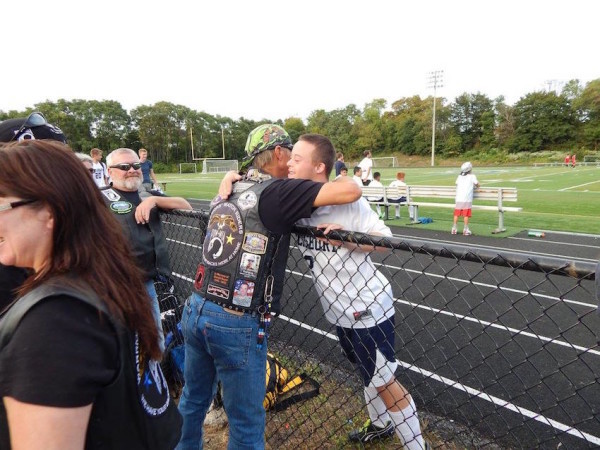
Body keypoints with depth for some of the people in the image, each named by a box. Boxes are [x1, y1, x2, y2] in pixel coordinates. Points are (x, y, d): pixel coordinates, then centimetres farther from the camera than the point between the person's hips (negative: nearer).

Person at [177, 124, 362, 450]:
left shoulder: (230, 191, 9)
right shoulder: (276, 191, -11)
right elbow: (350, 190, -16)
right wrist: (347, 181, 6)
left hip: (196, 310, 8)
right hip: (237, 324, -7)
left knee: (193, 401, 27)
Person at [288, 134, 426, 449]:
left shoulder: (347, 201, -22)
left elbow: (386, 240, -16)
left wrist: (346, 235, -31)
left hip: (368, 307, -6)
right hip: (339, 308, 6)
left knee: (383, 381, 6)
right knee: (368, 373, 27)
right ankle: (379, 424, 51)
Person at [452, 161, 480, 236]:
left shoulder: (459, 176, 10)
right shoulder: (472, 176, 1)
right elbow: (477, 185, 10)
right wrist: (474, 185, 31)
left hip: (458, 199, 3)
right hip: (467, 199, -3)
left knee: (456, 214, 9)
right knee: (466, 215, 1)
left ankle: (454, 228, 14)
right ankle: (465, 229, 4)